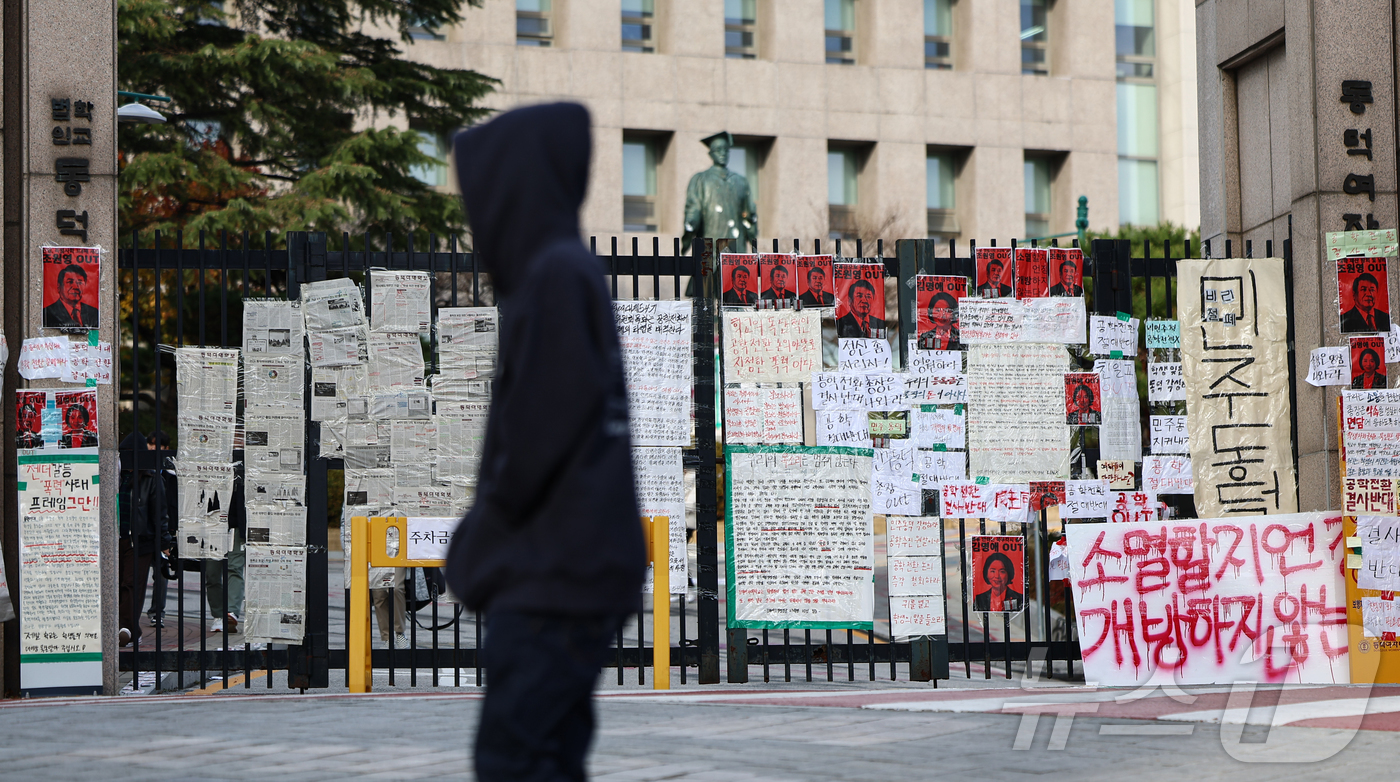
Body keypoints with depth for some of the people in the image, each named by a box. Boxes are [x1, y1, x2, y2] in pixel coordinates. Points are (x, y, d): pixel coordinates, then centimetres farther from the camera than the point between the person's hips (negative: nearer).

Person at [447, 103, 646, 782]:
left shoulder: (556, 274, -13)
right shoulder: (567, 270, 16)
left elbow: (538, 435, -19)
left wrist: (479, 540, -6)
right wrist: (485, 544, 12)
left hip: (553, 577, -9)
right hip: (569, 573, 9)